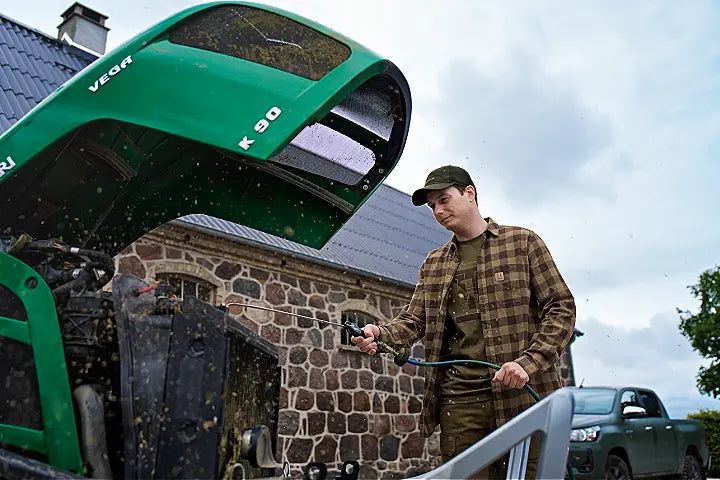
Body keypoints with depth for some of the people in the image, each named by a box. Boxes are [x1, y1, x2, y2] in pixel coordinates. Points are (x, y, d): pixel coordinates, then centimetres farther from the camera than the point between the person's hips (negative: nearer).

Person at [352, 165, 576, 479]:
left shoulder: (523, 242, 7)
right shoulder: (433, 264, 19)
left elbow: (561, 308, 1)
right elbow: (414, 320, 12)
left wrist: (527, 363, -14)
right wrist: (380, 334, -11)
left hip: (522, 395, -3)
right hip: (458, 401, 3)